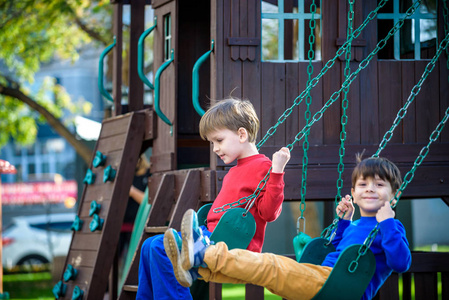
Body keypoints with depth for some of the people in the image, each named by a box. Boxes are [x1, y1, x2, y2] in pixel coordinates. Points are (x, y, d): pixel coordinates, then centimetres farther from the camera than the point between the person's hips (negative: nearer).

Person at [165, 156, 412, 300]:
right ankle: (196, 265, -20)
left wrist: (386, 222, -18)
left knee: (271, 267, -23)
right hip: (322, 279, 9)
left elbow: (401, 263, -17)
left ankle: (205, 254, -30)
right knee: (268, 266, -7)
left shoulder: (391, 227, 1)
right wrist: (343, 221, 30)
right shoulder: (355, 226, 26)